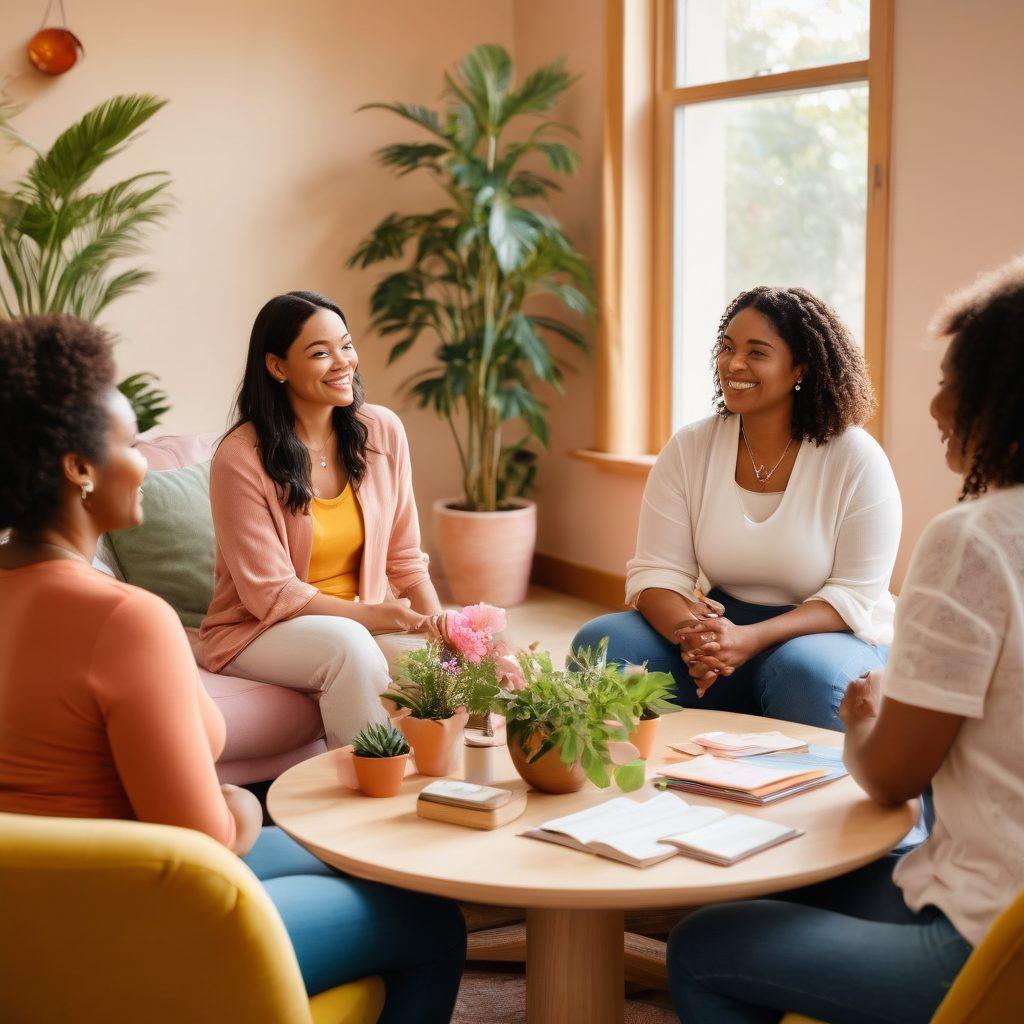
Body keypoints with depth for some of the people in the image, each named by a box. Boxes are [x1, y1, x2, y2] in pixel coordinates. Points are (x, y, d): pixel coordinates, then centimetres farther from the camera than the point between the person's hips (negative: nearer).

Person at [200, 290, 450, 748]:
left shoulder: (382, 431, -1)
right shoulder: (241, 458, -16)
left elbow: (404, 557, 5)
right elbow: (272, 595, -15)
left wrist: (436, 622, -14)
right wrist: (386, 616, -21)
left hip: (365, 623, 4)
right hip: (257, 633, -4)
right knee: (348, 643, -34)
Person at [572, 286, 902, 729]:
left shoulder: (856, 459, -9)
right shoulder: (689, 447, 1)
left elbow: (855, 595, -12)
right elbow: (657, 572, -2)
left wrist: (751, 639, -27)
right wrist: (693, 634, -26)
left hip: (828, 634, -3)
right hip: (720, 623, 3)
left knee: (808, 673, -38)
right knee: (600, 643, -22)